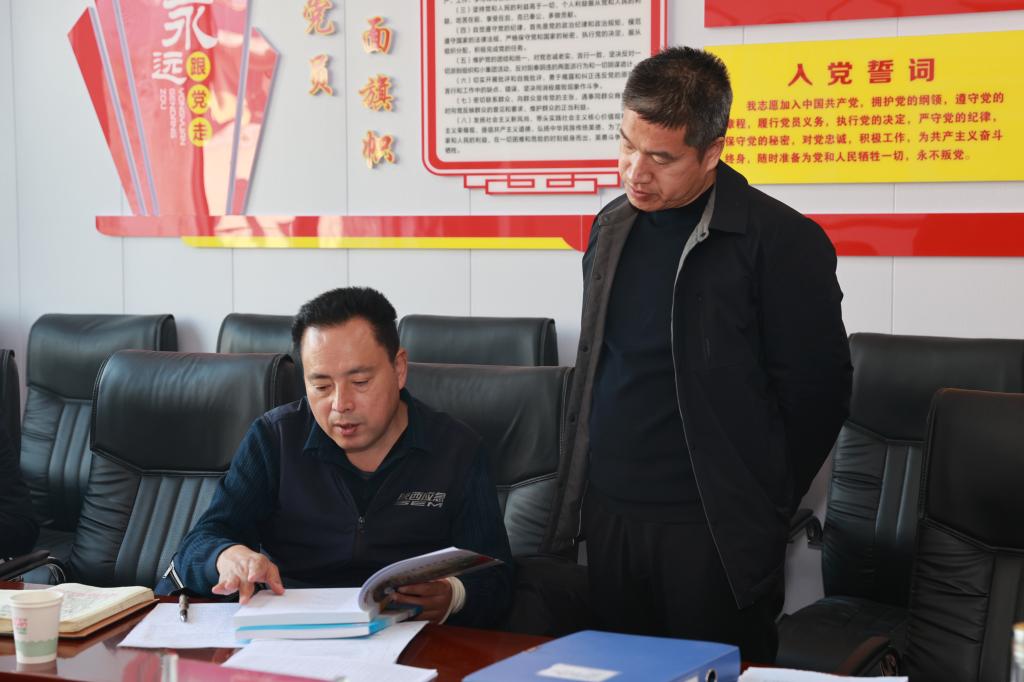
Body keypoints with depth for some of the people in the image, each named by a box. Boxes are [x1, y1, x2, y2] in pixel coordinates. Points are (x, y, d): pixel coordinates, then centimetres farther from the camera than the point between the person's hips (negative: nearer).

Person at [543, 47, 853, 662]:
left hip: (712, 531, -5)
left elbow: (817, 394, -8)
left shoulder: (781, 242, -12)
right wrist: (584, 485, 16)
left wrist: (759, 513, -1)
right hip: (607, 514, 6)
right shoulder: (613, 227, 8)